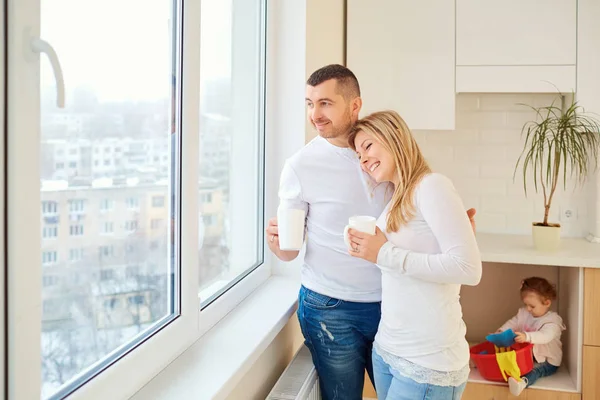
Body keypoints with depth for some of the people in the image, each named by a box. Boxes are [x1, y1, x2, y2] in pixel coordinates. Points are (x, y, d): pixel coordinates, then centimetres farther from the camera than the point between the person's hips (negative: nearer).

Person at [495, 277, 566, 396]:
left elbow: (545, 336, -35)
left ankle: (523, 381, -60)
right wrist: (501, 332, -21)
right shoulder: (524, 313, 2)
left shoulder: (552, 321, -18)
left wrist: (527, 336, -52)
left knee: (535, 370, -36)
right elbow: (512, 323, 1)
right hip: (527, 354, 9)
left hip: (547, 361, -8)